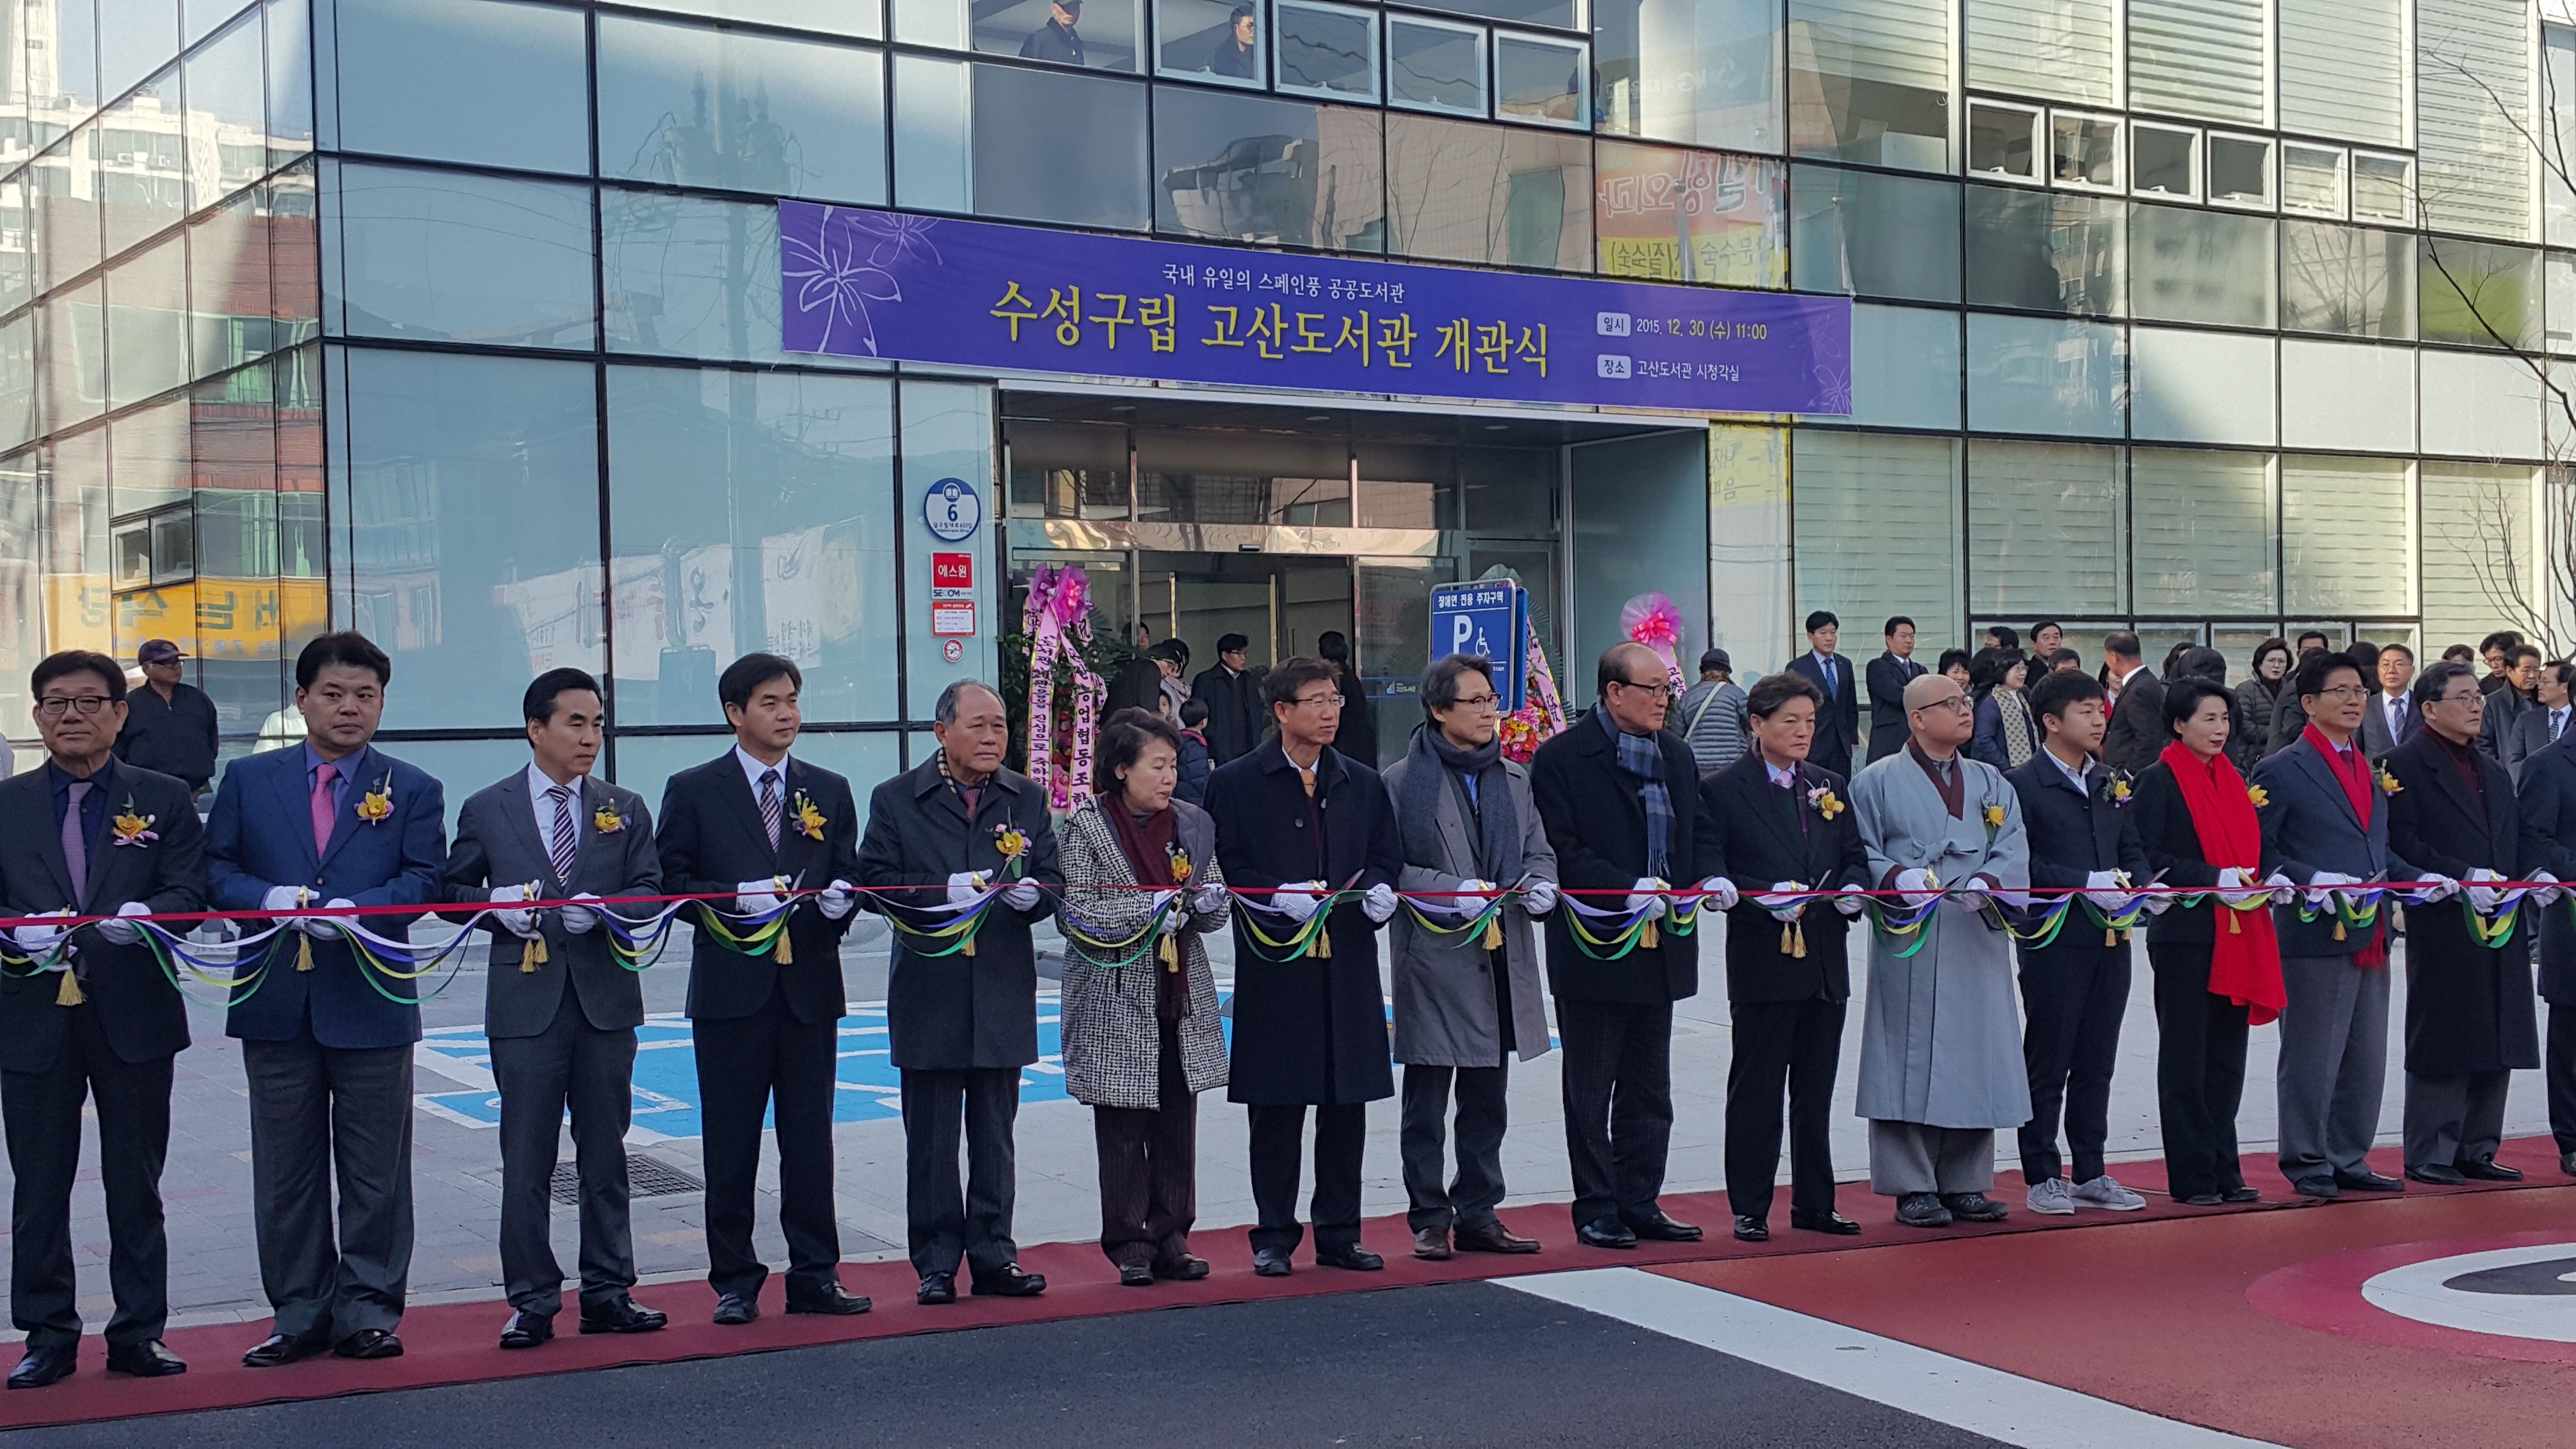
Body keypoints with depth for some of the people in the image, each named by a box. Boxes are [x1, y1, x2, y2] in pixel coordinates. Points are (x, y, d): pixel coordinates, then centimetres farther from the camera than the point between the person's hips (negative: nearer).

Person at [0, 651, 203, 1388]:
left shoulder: (165, 799, 5)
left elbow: (190, 892, -2)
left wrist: (146, 914, -22)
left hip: (134, 1018, -1)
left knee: (137, 1188, 7)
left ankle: (138, 1333, 16)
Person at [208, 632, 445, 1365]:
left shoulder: (412, 791, 5)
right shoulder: (248, 779, 8)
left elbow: (425, 880, -4)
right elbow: (215, 868, 4)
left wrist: (357, 909, -20)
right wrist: (269, 898, -15)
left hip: (372, 1002, -1)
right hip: (276, 1002, 1)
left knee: (375, 1173, 5)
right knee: (286, 1173, 8)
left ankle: (368, 1310, 15)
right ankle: (299, 1312, 18)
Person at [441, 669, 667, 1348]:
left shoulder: (625, 810, 9)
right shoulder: (487, 810, 4)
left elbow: (650, 893, 5)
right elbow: (452, 891, 8)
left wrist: (602, 910, -14)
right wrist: (496, 904, -12)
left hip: (607, 1001, 2)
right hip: (526, 1005, -2)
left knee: (605, 1156, 8)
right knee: (526, 1161, 0)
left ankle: (608, 1292, 17)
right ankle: (532, 1301, 8)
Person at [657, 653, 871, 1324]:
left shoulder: (830, 791, 12)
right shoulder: (693, 791, 2)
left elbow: (848, 878, 12)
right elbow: (670, 884, -3)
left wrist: (839, 899, -10)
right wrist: (739, 896, -17)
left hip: (811, 987, 3)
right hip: (731, 986, -2)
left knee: (810, 1140, 6)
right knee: (731, 1144, 3)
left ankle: (815, 1275, 15)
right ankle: (734, 1282, 12)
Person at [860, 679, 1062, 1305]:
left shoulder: (1028, 799, 9)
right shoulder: (896, 800, 1)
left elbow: (1052, 881, 8)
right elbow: (875, 881, -6)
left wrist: (1033, 894, -15)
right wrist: (944, 893, -20)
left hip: (1004, 990, 2)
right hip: (930, 990, -2)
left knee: (994, 1135, 10)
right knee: (932, 1138, 3)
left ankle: (993, 1256, 18)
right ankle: (936, 1264, 11)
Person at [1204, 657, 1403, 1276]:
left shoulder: (1363, 784, 14)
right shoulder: (1238, 783, 0)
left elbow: (1386, 856, 16)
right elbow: (1224, 868, -3)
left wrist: (1380, 890, -6)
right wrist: (1278, 898, -18)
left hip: (1348, 964, 4)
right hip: (1274, 965, -4)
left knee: (1347, 1104, 7)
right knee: (1276, 1107, 2)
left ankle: (1339, 1234, 18)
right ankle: (1274, 1237, 12)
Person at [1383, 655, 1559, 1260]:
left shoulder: (1515, 779, 12)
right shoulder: (1402, 782, -6)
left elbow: (1539, 850, 16)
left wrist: (1540, 884, -6)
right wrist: (1455, 891, -20)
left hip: (1502, 956, 6)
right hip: (1433, 957, -5)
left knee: (1487, 1102, 12)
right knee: (1426, 1104, 1)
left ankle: (1478, 1216, 21)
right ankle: (1429, 1221, 10)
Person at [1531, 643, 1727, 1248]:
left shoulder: (1676, 755, 11)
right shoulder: (1563, 758, -11)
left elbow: (1700, 829, 17)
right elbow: (1562, 850, -17)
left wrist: (1711, 877, -4)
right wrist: (1627, 890, -26)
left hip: (1660, 948, 7)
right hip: (1595, 948, -7)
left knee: (1649, 1091, 13)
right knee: (1590, 1094, 4)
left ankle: (1640, 1204, 22)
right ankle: (1596, 1211, 12)